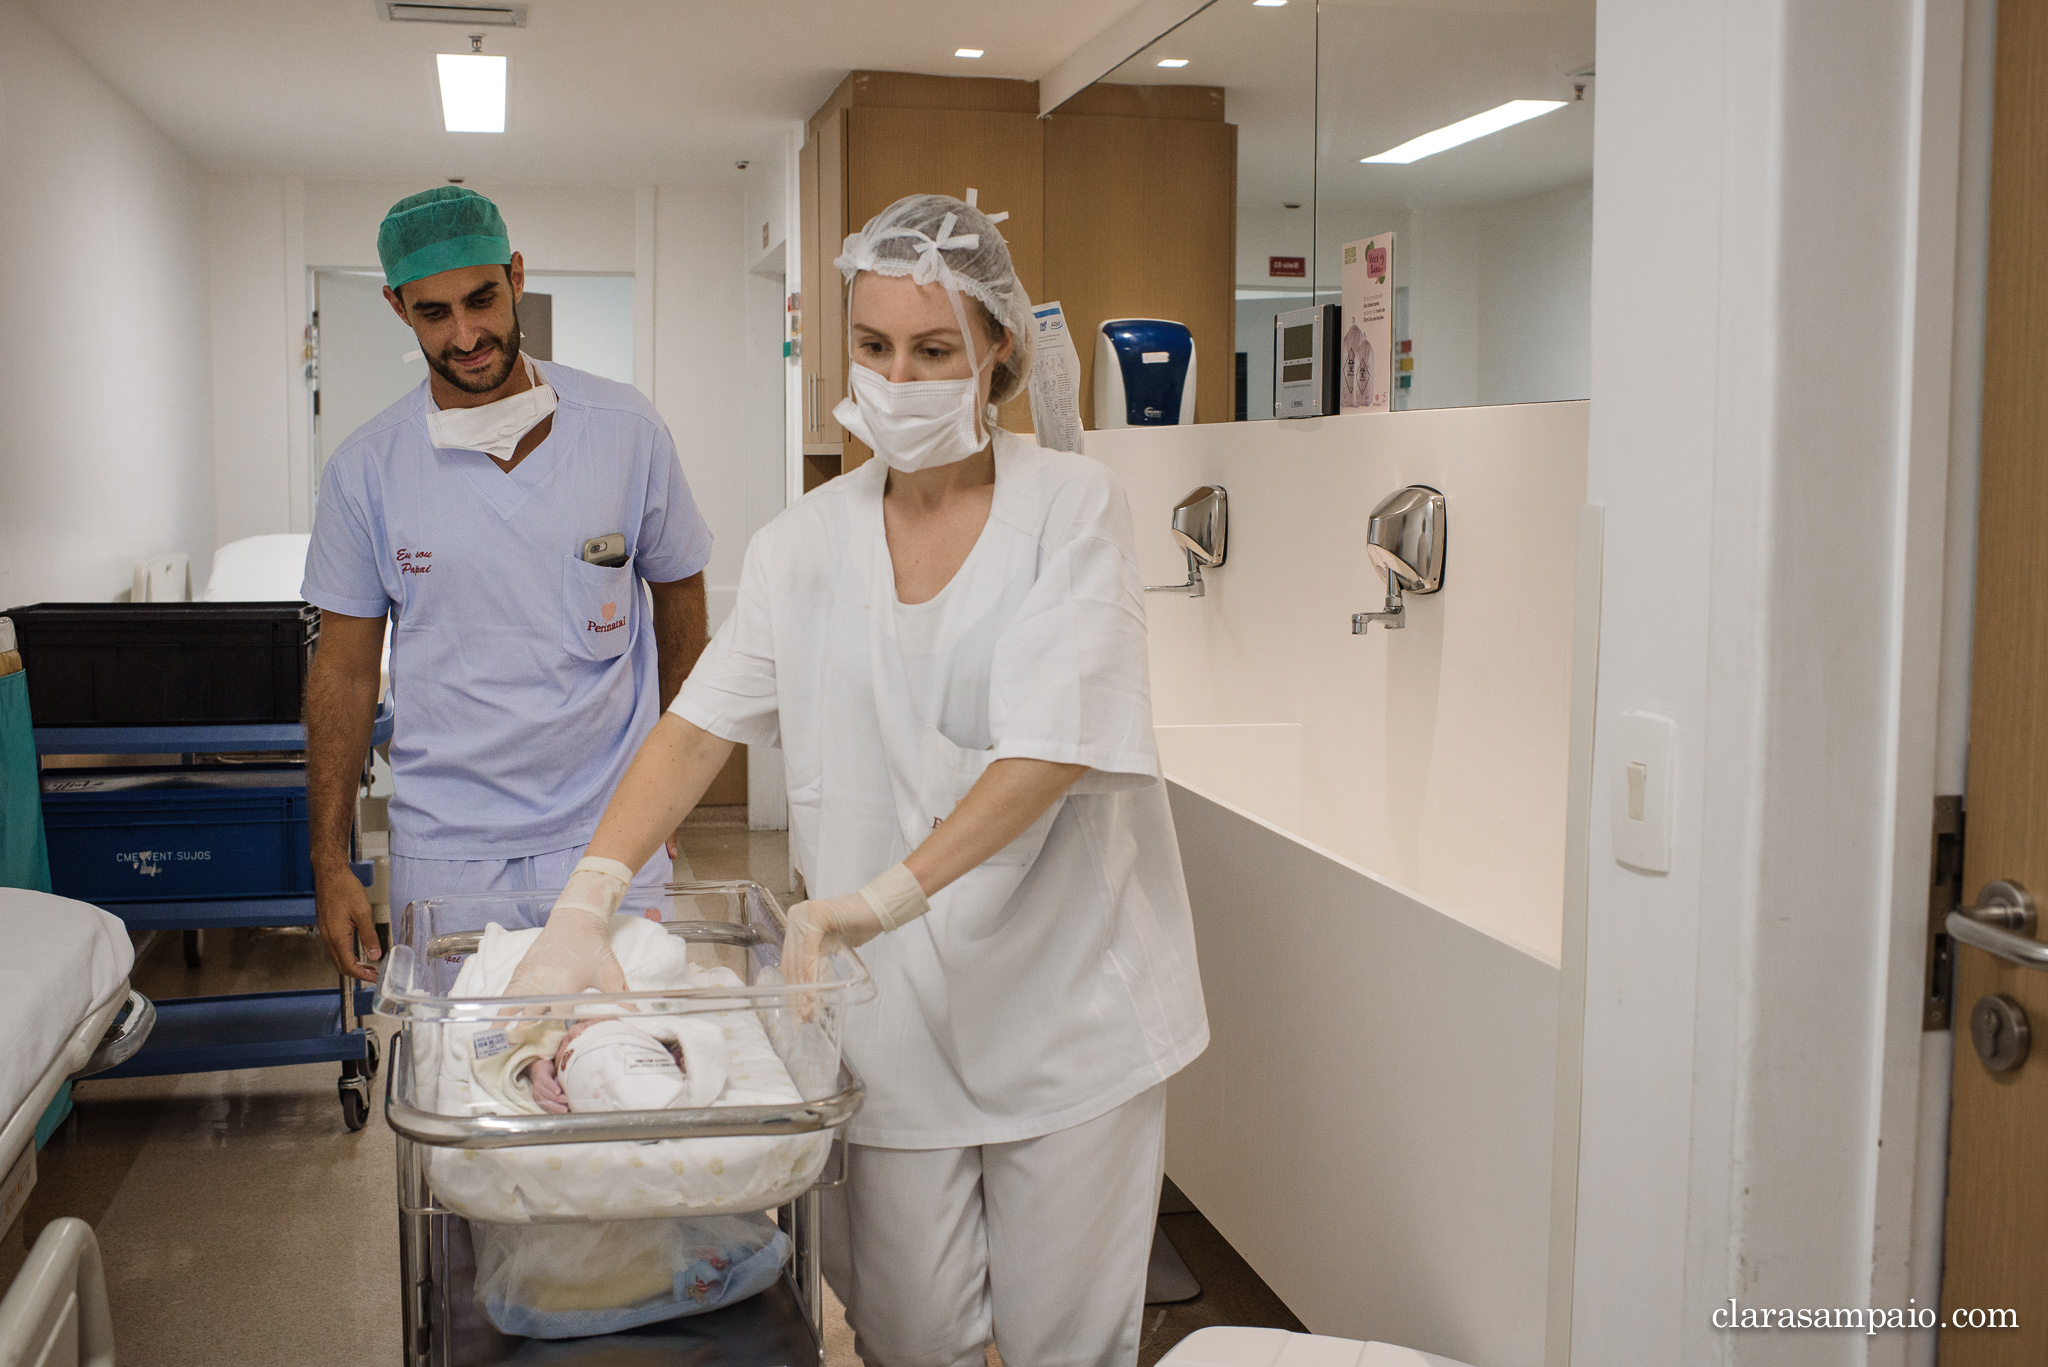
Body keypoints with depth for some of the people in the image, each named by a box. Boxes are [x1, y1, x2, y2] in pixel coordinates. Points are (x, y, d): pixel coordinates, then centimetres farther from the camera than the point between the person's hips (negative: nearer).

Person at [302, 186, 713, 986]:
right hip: (442, 851, 1)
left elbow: (678, 592, 10)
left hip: (608, 836, 0)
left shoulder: (626, 431, -3)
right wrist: (329, 862, 2)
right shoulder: (366, 468, -2)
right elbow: (345, 668, 4)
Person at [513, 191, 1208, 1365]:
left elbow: (1051, 751, -18)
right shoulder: (810, 543, 3)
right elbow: (699, 728, -3)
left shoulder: (1072, 508, -8)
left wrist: (888, 895, -28)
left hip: (1067, 1004, -2)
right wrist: (587, 903, -17)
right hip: (892, 1009, 3)